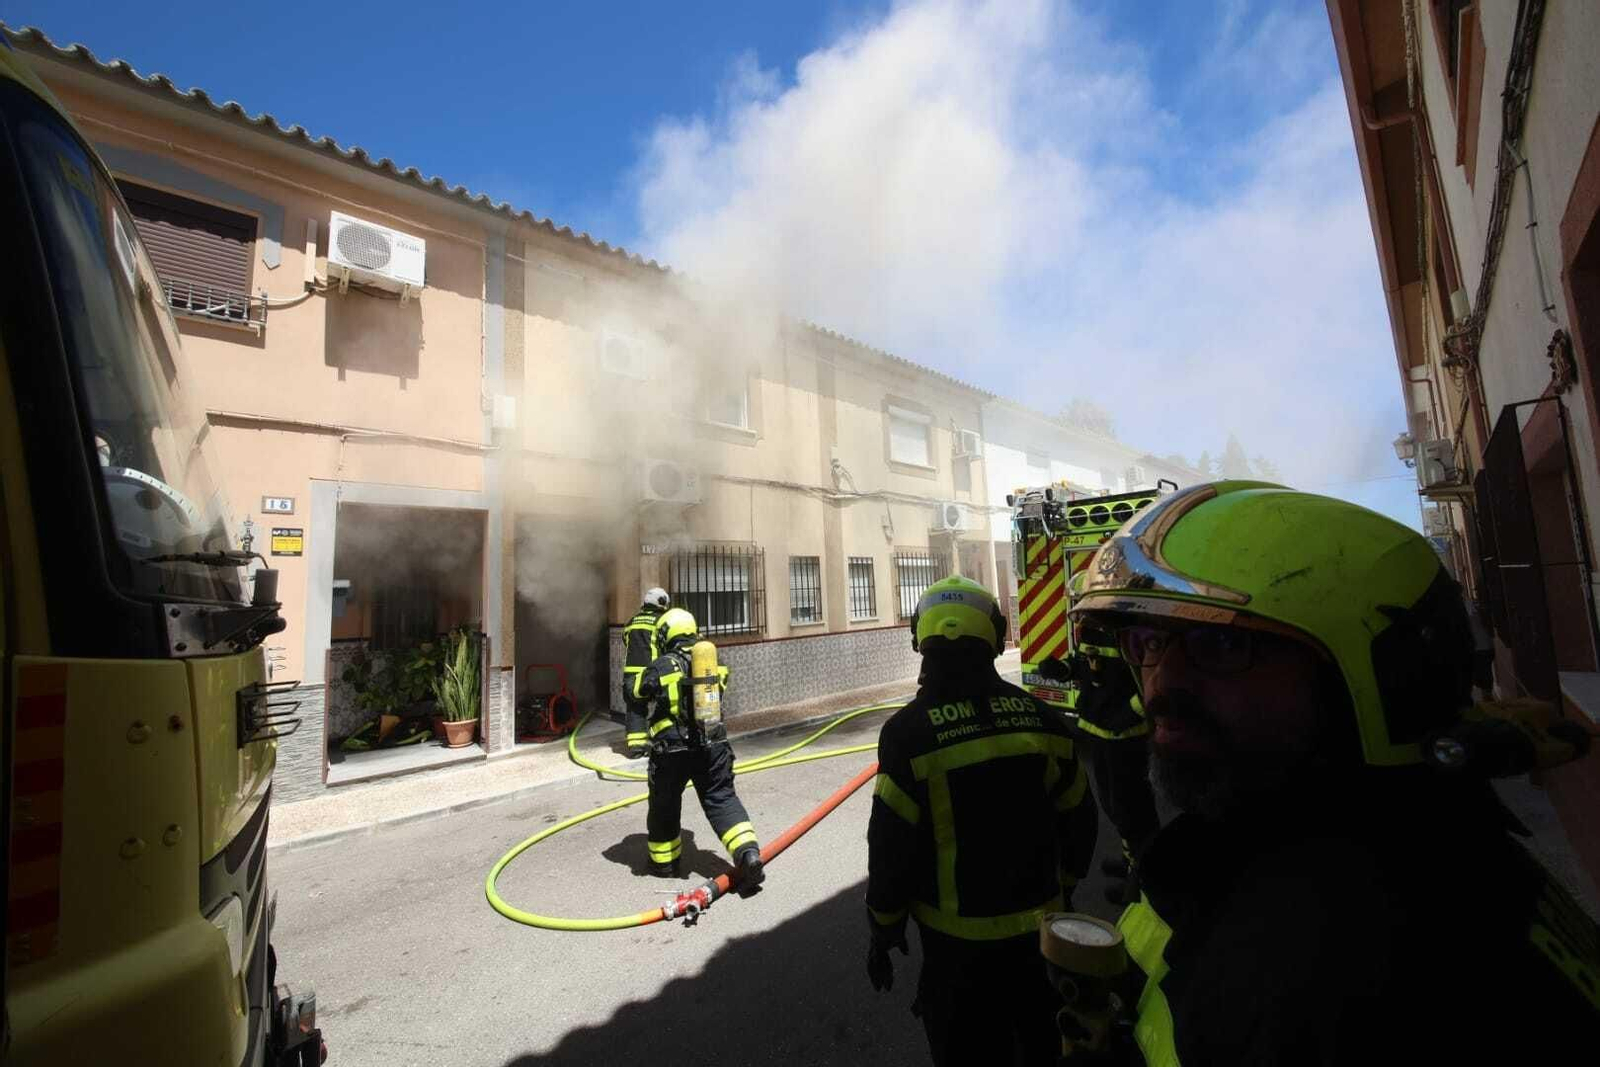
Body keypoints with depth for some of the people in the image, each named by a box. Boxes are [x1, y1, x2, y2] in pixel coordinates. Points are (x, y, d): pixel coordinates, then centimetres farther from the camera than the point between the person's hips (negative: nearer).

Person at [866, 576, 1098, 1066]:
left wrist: (883, 928, 0)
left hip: (960, 939, -3)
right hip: (1041, 928, 4)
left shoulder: (908, 731, -20)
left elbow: (891, 846, -16)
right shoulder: (1039, 717, -9)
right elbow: (1078, 820, 2)